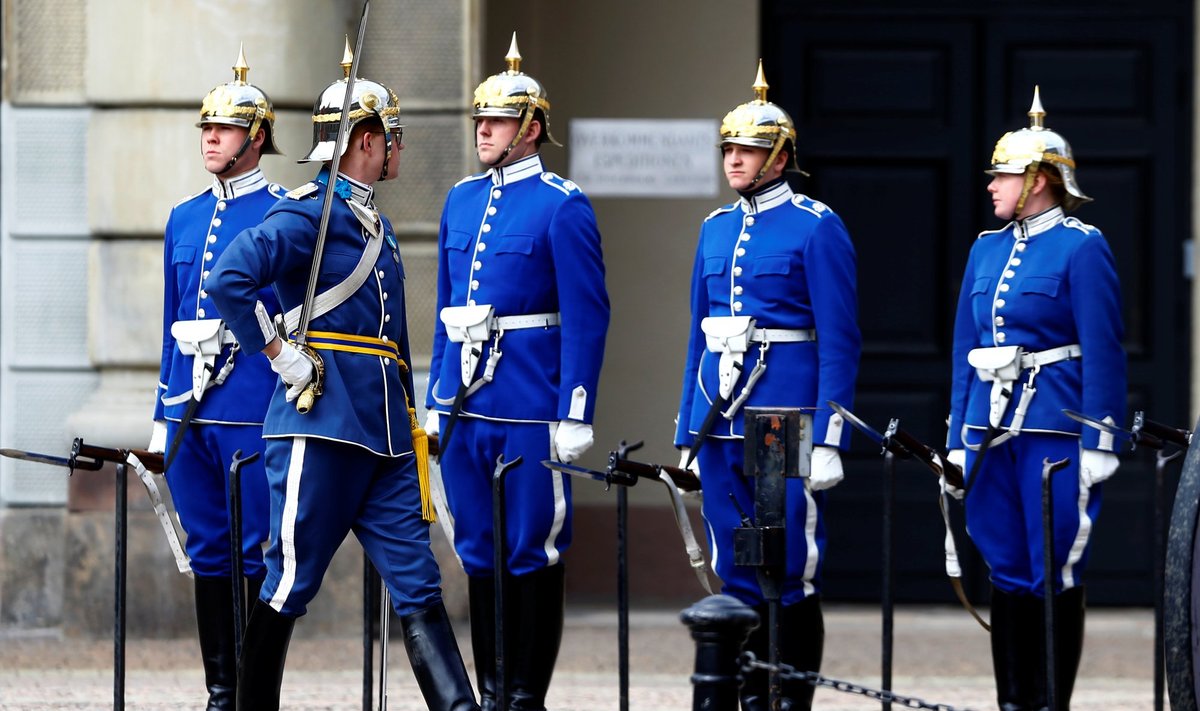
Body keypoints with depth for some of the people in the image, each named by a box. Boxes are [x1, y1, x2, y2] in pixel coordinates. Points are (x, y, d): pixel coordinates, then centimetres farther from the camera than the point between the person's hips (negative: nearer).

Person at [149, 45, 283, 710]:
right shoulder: (185, 218, 14)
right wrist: (164, 415, 16)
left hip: (256, 408, -6)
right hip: (191, 410, 6)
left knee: (256, 554, -3)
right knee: (208, 553, 8)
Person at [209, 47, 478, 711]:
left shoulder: (375, 224, 20)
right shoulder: (309, 212, -8)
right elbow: (230, 281, -21)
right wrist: (283, 357, -18)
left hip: (385, 433, 9)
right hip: (322, 426, -8)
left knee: (419, 588, 0)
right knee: (290, 582, -3)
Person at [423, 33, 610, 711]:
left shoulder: (563, 206, -8)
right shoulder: (462, 200, 12)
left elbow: (588, 317, -10)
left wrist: (576, 416, -15)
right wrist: (437, 399, 14)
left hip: (530, 406, -7)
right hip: (467, 402, 7)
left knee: (532, 550, -2)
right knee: (479, 550, 9)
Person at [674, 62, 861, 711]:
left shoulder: (817, 228, -5)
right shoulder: (716, 229, 14)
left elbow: (839, 342, -9)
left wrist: (828, 438, -14)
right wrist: (688, 433, 14)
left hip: (786, 413, -6)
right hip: (721, 415, 6)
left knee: (791, 567, -5)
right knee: (735, 571, 7)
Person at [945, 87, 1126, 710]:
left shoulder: (1080, 249, -7)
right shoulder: (987, 249, 13)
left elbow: (1103, 353, -10)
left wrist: (1097, 445, -15)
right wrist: (958, 441, 12)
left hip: (1055, 432, -6)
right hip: (992, 428, 6)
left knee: (1055, 575, -3)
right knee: (1007, 573, 8)